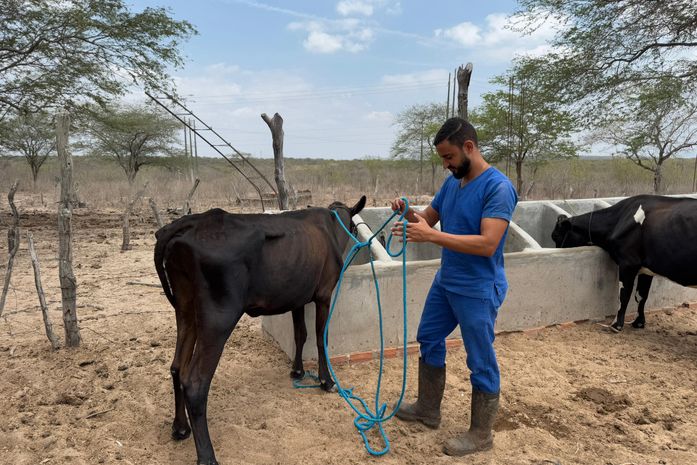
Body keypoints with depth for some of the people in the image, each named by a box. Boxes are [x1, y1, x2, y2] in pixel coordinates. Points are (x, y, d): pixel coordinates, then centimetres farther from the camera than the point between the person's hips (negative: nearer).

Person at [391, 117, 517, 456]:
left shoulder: (499, 187, -21)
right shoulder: (452, 182, 4)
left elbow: (488, 244, -30)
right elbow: (429, 217, 13)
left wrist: (432, 235, -35)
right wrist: (409, 213, -11)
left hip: (478, 291, -9)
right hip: (445, 282, 9)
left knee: (481, 362, 5)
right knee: (429, 340, 19)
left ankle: (481, 434, 24)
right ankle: (428, 409, 38)